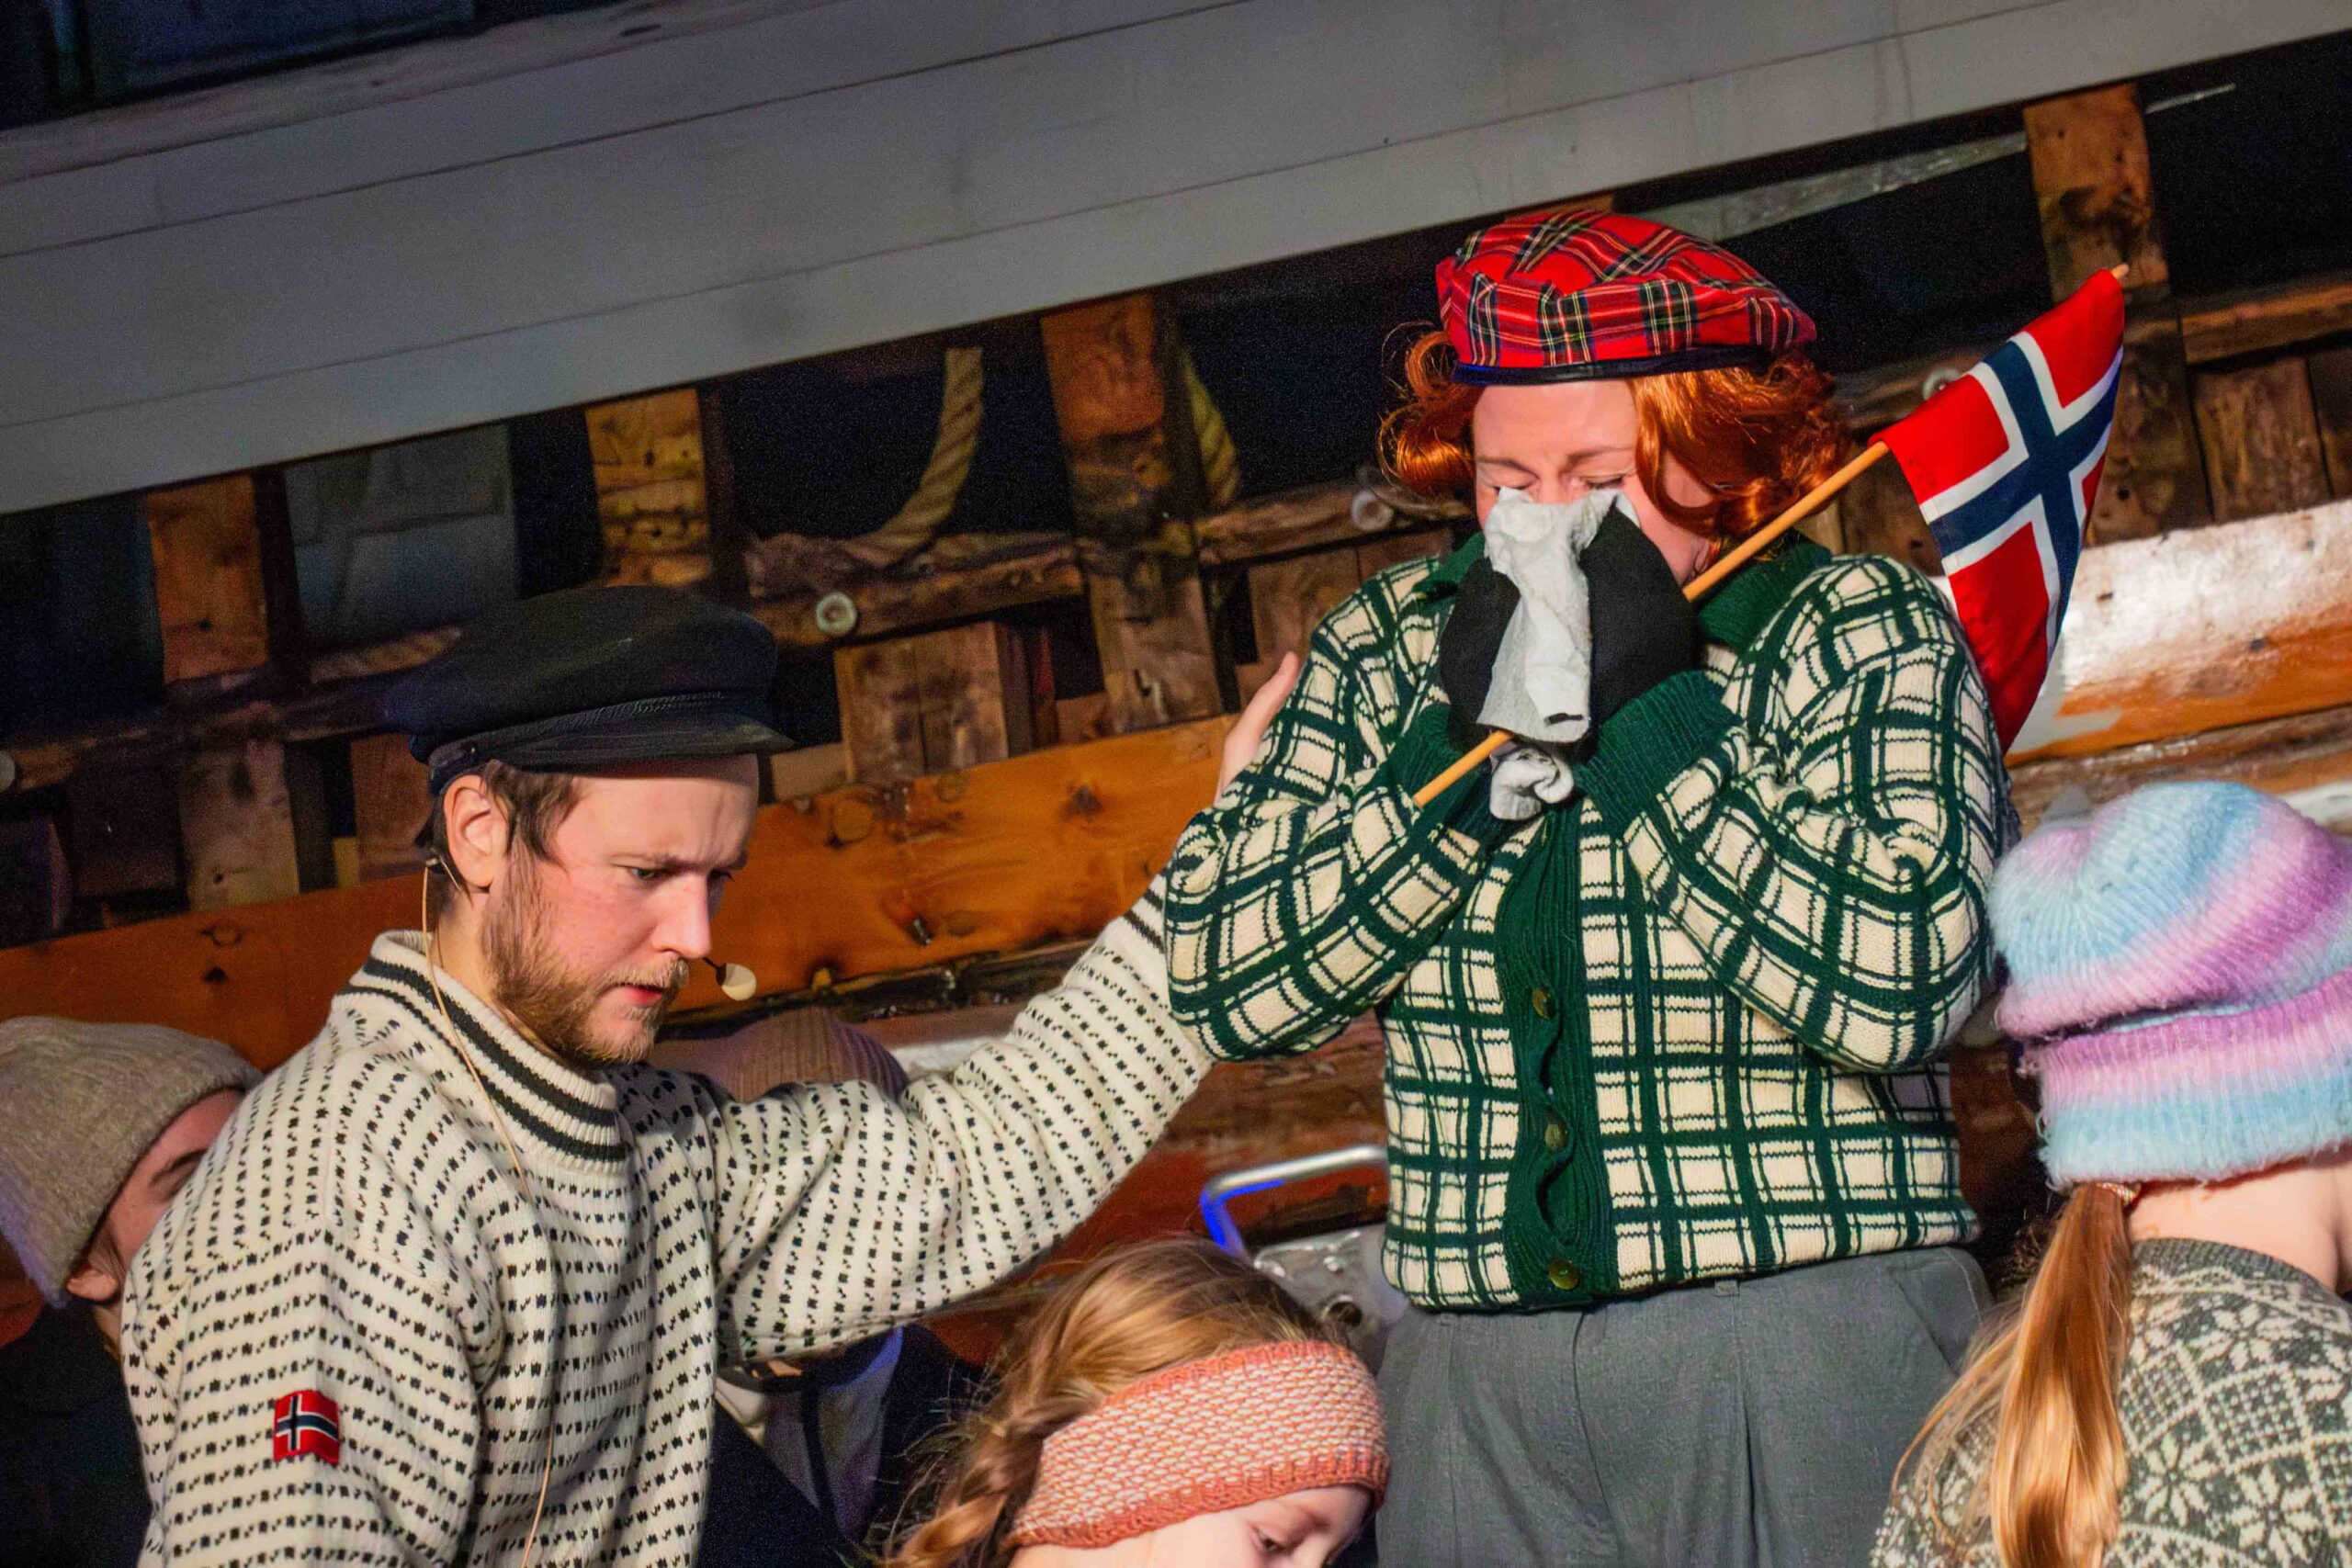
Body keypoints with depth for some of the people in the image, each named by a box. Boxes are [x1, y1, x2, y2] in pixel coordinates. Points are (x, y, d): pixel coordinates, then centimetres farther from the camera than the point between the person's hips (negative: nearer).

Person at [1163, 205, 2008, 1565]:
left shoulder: (1867, 634, 0)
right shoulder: (1391, 650, 10)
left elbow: (1896, 985, -16)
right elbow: (1220, 987, 0)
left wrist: (1653, 712, -14)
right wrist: (1458, 745, -9)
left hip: (1808, 1338, -3)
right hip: (1479, 1371, 3)